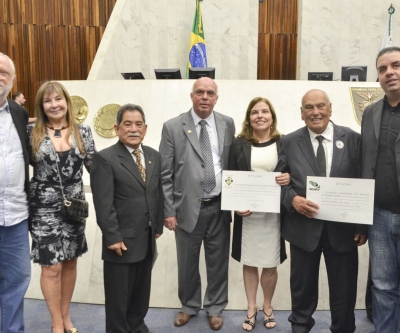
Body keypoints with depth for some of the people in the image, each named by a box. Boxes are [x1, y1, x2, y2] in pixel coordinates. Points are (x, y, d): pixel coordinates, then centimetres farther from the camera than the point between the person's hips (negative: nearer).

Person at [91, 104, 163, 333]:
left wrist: (158, 226, 9)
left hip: (147, 239, 6)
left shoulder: (154, 156, 7)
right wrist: (113, 237, -17)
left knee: (142, 290, 19)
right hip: (122, 240, -5)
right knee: (119, 294, 10)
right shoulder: (105, 158, -11)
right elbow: (104, 204, -15)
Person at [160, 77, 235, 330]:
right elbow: (165, 174, -5)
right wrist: (168, 210, -7)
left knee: (218, 262, 14)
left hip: (220, 207, 2)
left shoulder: (228, 124, 3)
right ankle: (189, 306, 39)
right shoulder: (173, 127, -4)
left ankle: (215, 308, 36)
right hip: (188, 208, -1)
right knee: (187, 263, 14)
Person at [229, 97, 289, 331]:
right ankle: (251, 308, 31)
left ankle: (267, 307, 33)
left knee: (270, 265, 9)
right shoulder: (239, 144, 2)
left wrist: (289, 178, -15)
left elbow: (293, 173, 8)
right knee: (249, 263, 12)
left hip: (273, 212, 0)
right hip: (247, 212, 0)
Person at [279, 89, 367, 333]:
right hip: (304, 227, 0)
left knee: (344, 290, 14)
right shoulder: (290, 142, 1)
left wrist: (363, 225, -3)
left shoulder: (353, 139, -1)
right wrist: (292, 199, -18)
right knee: (303, 287, 17)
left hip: (343, 228, 0)